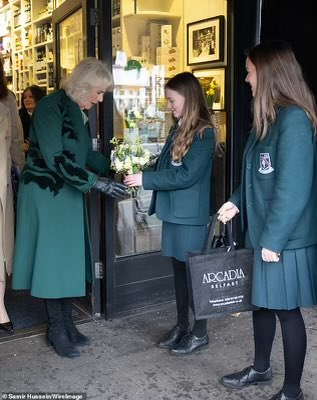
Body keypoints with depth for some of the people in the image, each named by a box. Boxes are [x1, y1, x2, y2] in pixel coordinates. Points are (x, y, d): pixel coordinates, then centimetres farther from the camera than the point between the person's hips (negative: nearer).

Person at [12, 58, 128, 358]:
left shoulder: (77, 111, 8)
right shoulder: (50, 107, -18)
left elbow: (85, 154, 14)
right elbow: (54, 159, -25)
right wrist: (98, 182, -26)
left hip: (68, 194, 8)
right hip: (45, 194, -8)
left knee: (69, 258, 12)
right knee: (52, 259, 0)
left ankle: (66, 323, 24)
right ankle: (55, 329, 14)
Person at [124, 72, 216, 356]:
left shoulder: (204, 133, -13)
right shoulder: (179, 129, 11)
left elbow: (187, 175, -20)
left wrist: (146, 179, -19)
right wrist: (143, 177, 1)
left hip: (191, 213, -8)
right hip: (174, 210, 8)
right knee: (179, 269, 15)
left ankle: (200, 333, 16)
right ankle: (182, 326, 28)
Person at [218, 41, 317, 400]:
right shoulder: (269, 118, 11)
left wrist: (273, 239, -19)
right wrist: (237, 201, 7)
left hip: (285, 239, -9)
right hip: (262, 232, 9)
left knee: (286, 309, 4)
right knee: (262, 301, 20)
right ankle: (260, 369, 40)